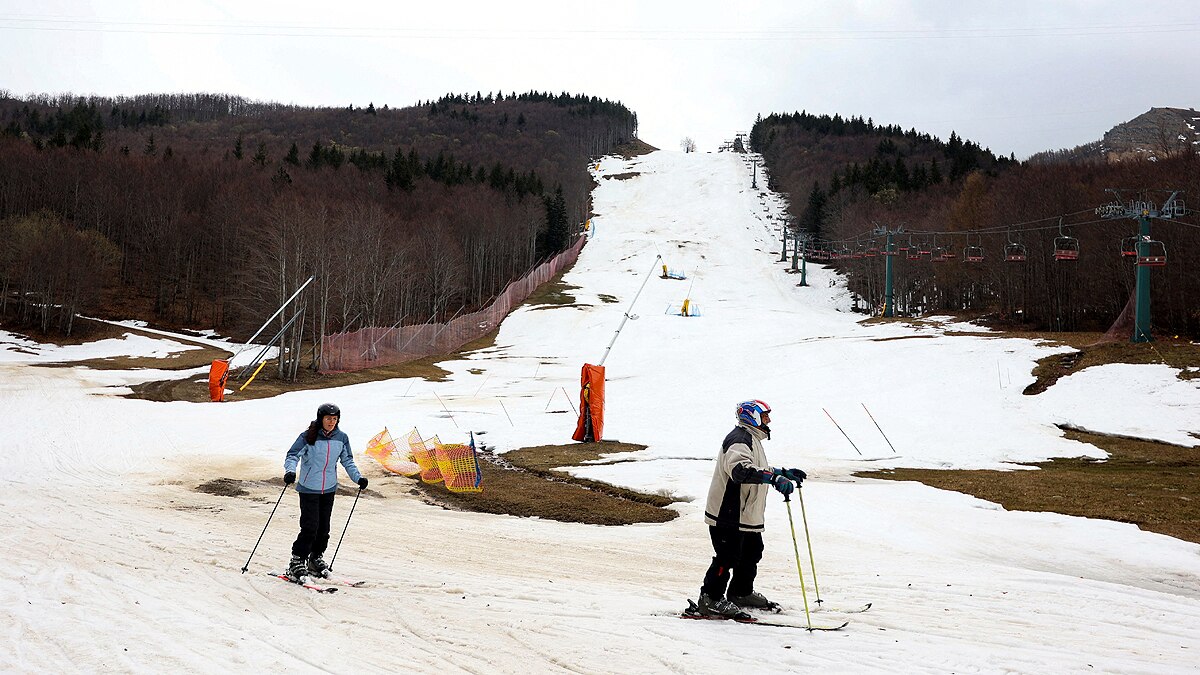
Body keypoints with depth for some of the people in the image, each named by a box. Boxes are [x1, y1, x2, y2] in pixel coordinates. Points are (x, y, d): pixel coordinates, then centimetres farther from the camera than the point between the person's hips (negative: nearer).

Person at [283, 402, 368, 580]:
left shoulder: (341, 438, 2)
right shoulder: (308, 437, -11)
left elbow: (347, 461, 12)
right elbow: (292, 455, -10)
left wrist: (358, 478, 1)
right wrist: (290, 471, -29)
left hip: (329, 489, 4)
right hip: (309, 489, -4)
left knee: (323, 528, 10)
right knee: (310, 527, -11)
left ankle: (316, 558, 27)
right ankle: (297, 561, -1)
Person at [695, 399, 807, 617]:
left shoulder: (752, 439, 19)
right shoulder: (739, 440, -18)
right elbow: (740, 469, -37)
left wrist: (785, 473, 27)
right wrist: (774, 478, -45)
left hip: (747, 515, 11)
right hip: (729, 515, -11)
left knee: (752, 553, 19)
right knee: (728, 556, -6)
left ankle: (741, 593, 34)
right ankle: (710, 599, 3)